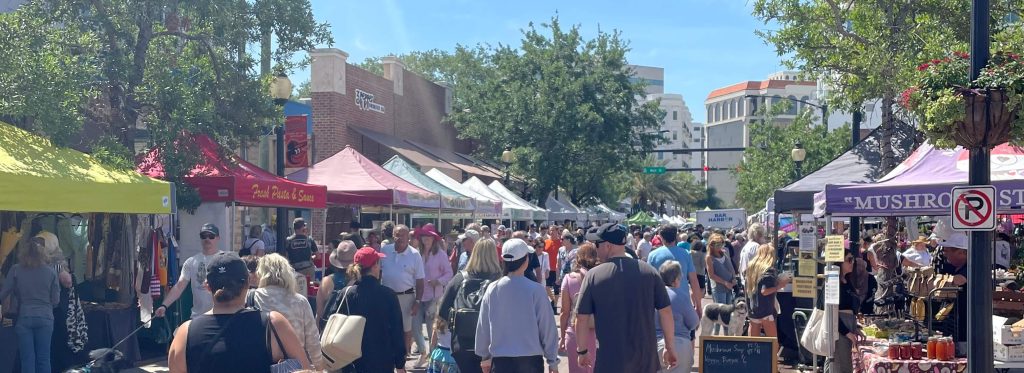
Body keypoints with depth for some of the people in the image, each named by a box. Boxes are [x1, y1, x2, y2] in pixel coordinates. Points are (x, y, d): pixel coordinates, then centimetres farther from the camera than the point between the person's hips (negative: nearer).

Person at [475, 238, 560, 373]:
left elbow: (483, 326, 7)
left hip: (500, 360, 2)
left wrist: (485, 357, 21)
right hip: (531, 360, -2)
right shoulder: (536, 290, -11)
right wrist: (552, 361, 7)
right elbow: (547, 327, -5)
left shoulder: (492, 289, -3)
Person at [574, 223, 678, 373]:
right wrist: (670, 347, 11)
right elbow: (666, 312, 0)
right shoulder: (649, 272, -1)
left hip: (610, 361, -2)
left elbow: (582, 319, -5)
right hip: (646, 358, 3)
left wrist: (582, 351, 8)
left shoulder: (594, 275, -7)